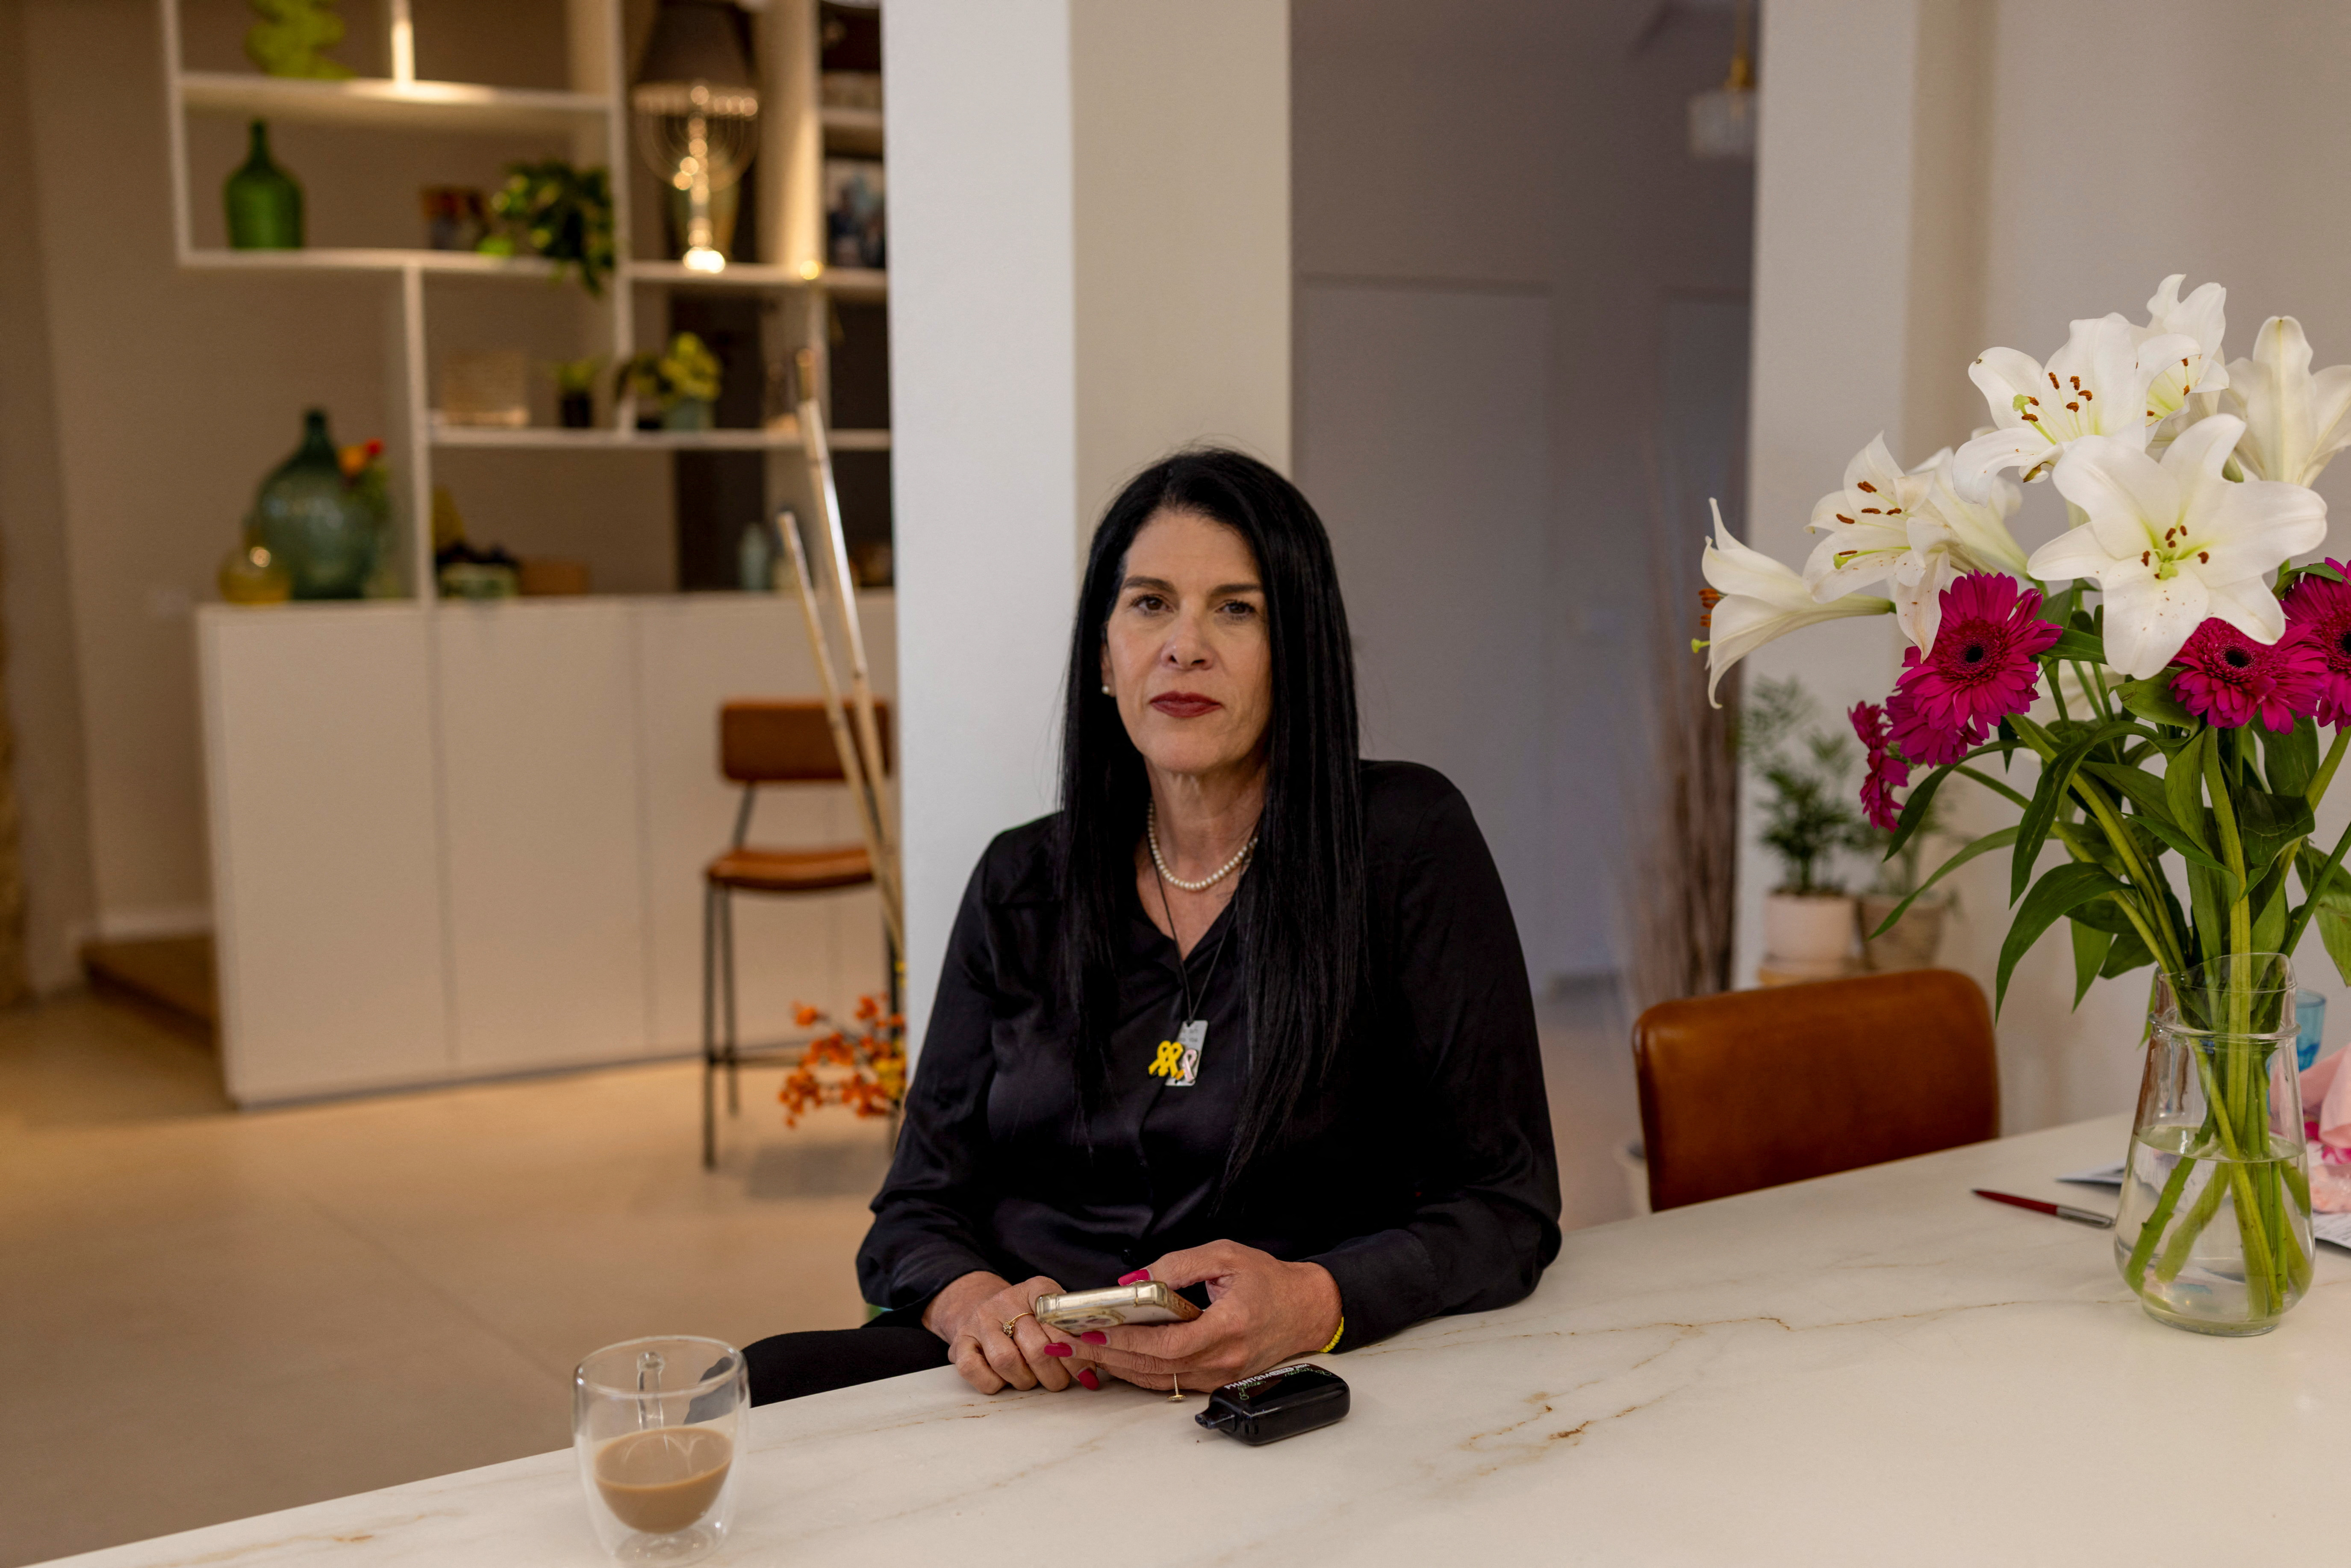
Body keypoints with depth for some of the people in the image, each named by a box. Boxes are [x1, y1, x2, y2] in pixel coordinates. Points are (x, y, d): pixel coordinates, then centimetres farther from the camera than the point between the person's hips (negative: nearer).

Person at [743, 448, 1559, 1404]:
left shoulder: (1406, 843, -5)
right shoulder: (1021, 883, 7)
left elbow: (1508, 1206, -5)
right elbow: (919, 1209, 7)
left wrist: (1315, 1303, -24)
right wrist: (977, 1304, -17)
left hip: (1265, 1401, -2)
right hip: (1015, 1386, 2)